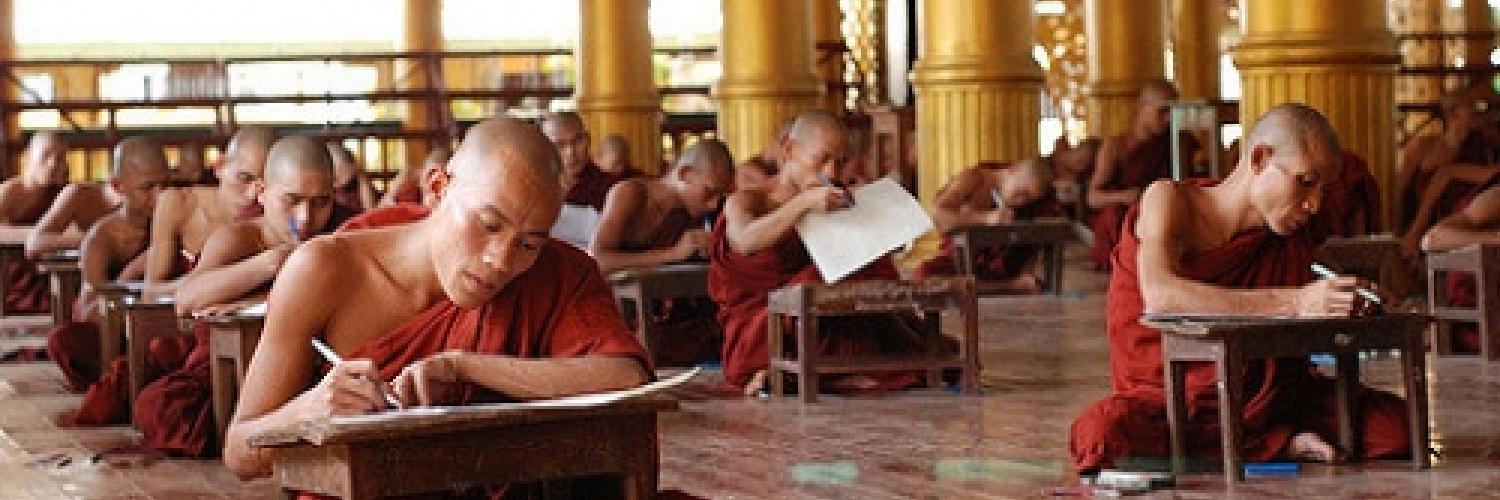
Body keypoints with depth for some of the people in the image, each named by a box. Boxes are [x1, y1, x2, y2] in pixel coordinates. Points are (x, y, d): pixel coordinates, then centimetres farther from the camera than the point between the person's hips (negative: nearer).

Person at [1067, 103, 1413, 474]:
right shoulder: (1170, 201, -14)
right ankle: (1281, 443, -21)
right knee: (1105, 433, -38)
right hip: (1167, 402, -3)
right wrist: (1294, 302, -41)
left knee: (1394, 423, -14)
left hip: (1261, 403, 3)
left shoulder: (1297, 239, 2)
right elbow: (1159, 297, -36)